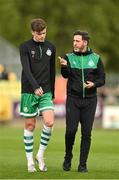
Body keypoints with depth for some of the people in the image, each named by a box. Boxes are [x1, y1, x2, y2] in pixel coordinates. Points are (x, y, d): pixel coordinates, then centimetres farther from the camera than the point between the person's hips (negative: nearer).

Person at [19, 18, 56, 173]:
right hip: (29, 92, -3)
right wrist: (35, 87, -29)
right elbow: (26, 69, -16)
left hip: (46, 92, 3)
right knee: (30, 125, 2)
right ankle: (30, 160, 12)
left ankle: (40, 155, 4)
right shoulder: (25, 47, -4)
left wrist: (52, 92, 18)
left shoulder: (51, 48, 9)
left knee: (49, 122, -14)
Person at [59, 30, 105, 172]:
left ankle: (83, 164, 6)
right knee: (71, 130, -8)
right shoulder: (69, 57, 4)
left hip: (89, 100, 1)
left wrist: (94, 84, -13)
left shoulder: (96, 59, 6)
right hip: (73, 99, -1)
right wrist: (64, 66, -32)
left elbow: (102, 79, 8)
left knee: (86, 133, -1)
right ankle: (68, 158, 14)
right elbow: (65, 75, -11)